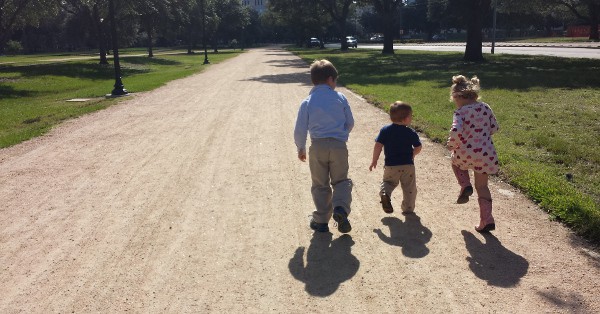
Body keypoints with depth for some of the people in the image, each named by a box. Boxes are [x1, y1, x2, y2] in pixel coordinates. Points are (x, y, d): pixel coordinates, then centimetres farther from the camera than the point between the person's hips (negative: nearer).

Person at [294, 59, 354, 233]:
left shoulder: (307, 102, 1)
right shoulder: (340, 98, 3)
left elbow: (300, 129, 0)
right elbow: (350, 123, 10)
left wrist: (301, 148, 15)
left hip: (318, 146, 0)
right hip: (339, 146, 0)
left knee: (320, 185, 12)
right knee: (341, 180, 14)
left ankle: (321, 220, 17)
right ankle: (341, 208, -10)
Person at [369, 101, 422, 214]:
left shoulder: (385, 130, -2)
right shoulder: (410, 132, -4)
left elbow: (378, 146, -6)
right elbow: (418, 147, -1)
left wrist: (374, 160, 3)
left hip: (391, 165, 1)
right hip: (408, 165, -1)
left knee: (389, 182, 20)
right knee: (409, 188, 13)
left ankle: (384, 192, -10)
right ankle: (408, 208, 15)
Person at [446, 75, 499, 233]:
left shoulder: (460, 112, -11)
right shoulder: (485, 107, 6)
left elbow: (455, 131, -26)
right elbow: (494, 128, 13)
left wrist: (451, 145, -9)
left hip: (466, 153, -4)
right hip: (486, 153, 4)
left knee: (456, 162, 33)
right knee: (482, 186, 17)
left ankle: (465, 186, 13)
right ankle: (487, 221, 16)